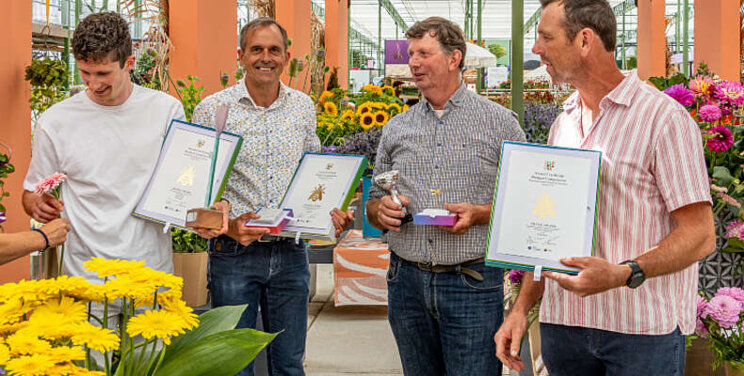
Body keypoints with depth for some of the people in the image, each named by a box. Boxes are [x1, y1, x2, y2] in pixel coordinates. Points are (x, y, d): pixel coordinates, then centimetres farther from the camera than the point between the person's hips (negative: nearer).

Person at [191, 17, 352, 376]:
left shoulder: (303, 107, 7)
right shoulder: (212, 110, -6)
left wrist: (330, 212, -1)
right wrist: (227, 225, -21)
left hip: (290, 253, 3)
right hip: (234, 254, -3)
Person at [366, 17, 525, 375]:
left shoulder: (500, 122, 1)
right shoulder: (396, 128, 12)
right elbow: (373, 206, 18)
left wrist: (479, 214, -17)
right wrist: (381, 209, -5)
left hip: (474, 286, -4)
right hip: (407, 281, 4)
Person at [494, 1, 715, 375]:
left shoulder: (663, 117, -8)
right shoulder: (562, 125, 13)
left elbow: (700, 235, -13)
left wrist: (622, 274, -26)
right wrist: (521, 308, 7)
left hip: (643, 332, -5)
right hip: (562, 326, 6)